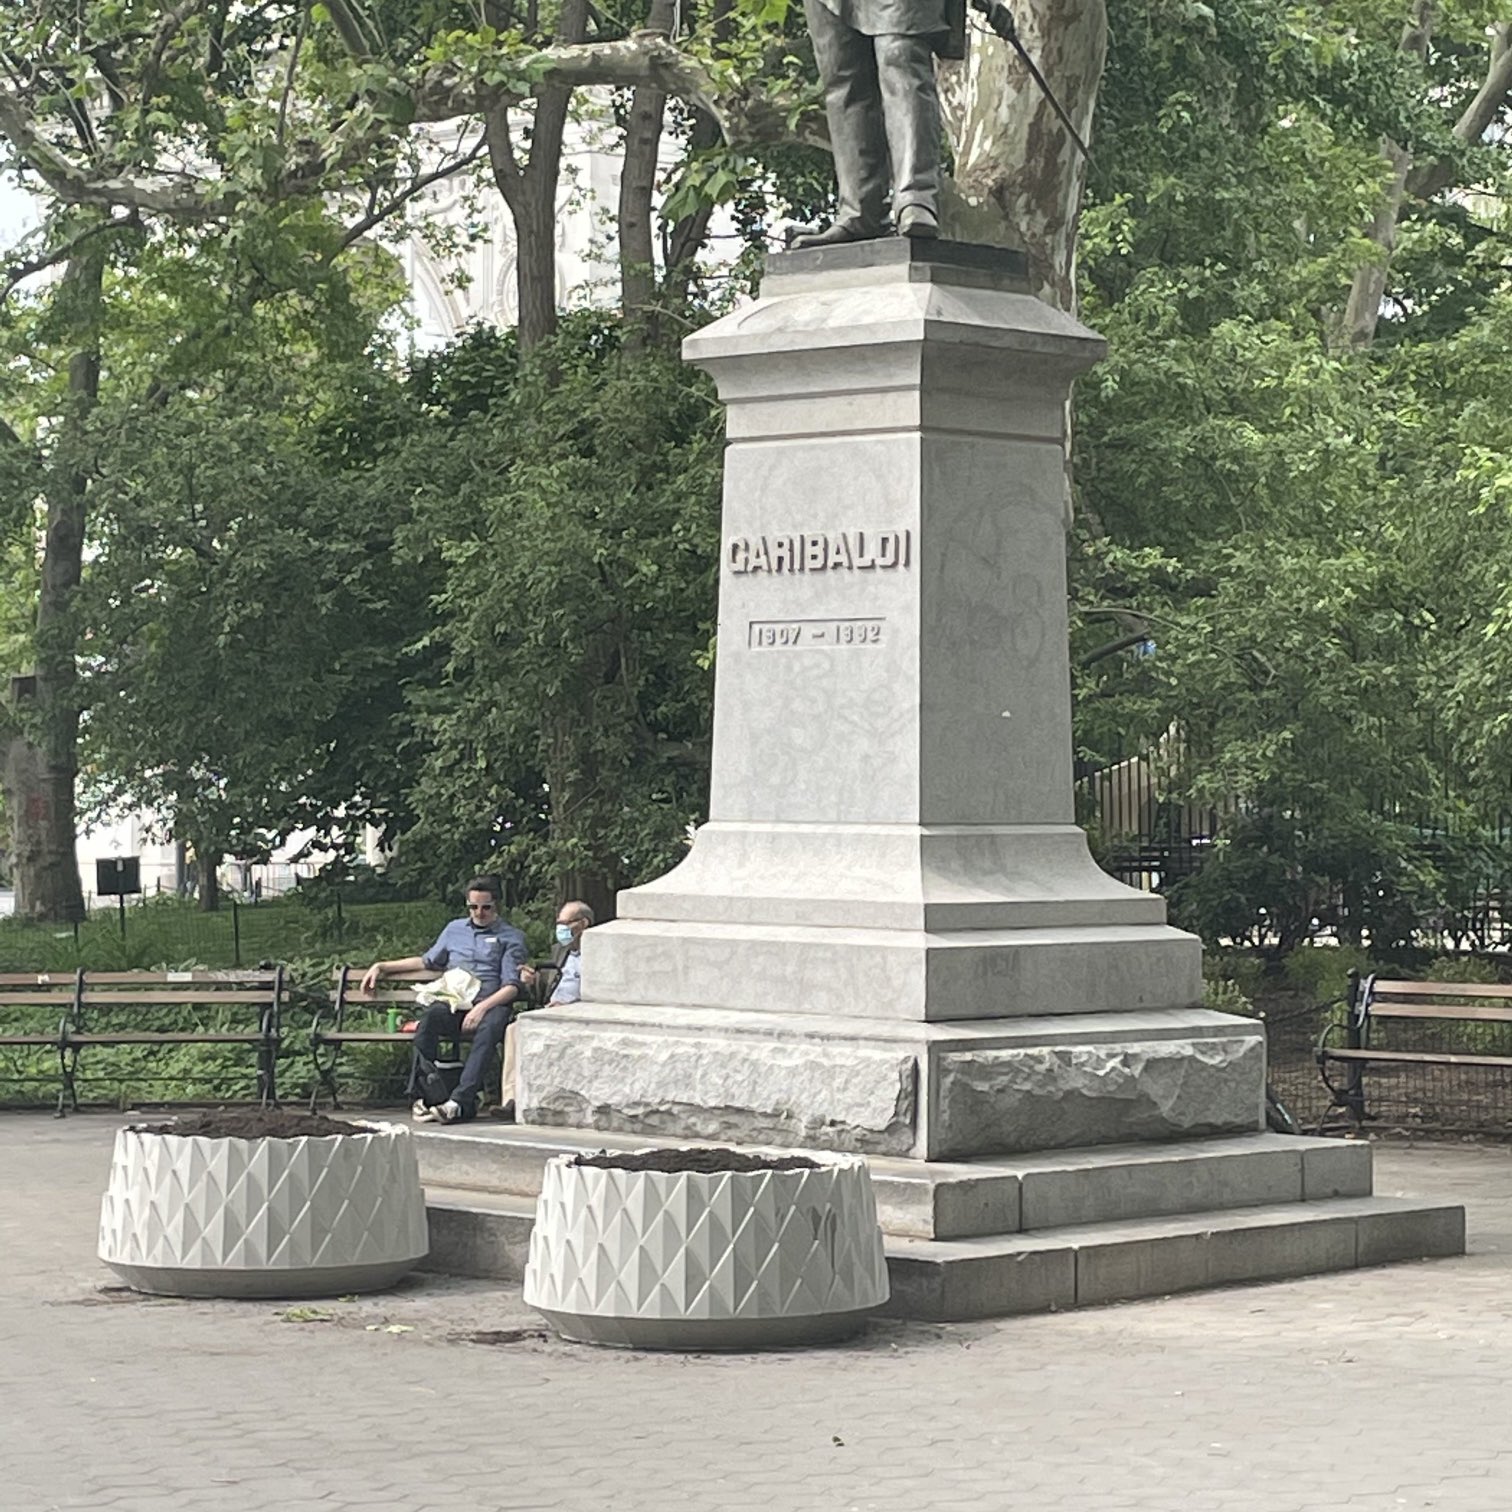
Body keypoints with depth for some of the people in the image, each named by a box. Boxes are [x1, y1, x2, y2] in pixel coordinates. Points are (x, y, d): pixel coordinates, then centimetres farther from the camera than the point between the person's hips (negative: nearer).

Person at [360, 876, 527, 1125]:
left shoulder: (511, 937, 13)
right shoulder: (455, 929, 28)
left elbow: (512, 986, 2)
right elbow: (428, 961, 38)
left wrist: (482, 1007, -16)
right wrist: (381, 967, 33)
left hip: (491, 1004, -3)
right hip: (453, 1005, 3)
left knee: (489, 1027, -39)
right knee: (429, 1017, -33)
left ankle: (460, 1101, -48)